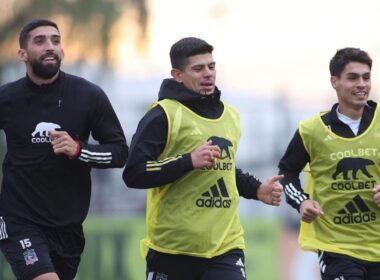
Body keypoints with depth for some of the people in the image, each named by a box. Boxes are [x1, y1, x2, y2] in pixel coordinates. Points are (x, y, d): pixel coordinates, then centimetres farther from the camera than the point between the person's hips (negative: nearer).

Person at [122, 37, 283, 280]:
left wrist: (256, 190, 14)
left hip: (225, 247, 4)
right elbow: (134, 173, -16)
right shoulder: (164, 115, -7)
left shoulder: (230, 116, 15)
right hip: (172, 248, -4)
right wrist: (189, 161, -23)